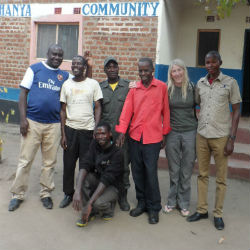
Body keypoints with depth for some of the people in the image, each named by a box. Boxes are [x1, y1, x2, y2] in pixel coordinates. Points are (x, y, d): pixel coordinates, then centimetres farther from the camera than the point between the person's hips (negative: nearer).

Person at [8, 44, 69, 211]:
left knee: (50, 162, 9)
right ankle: (18, 194, 16)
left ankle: (46, 194, 23)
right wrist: (23, 118, -7)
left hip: (54, 125, 2)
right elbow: (23, 93, 1)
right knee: (25, 160, 3)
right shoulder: (35, 69, 3)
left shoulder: (65, 76, 11)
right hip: (32, 122, -2)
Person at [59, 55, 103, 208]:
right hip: (70, 129, 2)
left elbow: (98, 108, 2)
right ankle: (68, 194, 22)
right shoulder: (67, 84, 8)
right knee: (68, 164, 6)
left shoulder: (93, 84, 2)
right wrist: (63, 134, 2)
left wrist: (96, 130, -9)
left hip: (88, 130, -2)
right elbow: (63, 110, 8)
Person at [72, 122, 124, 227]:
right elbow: (84, 164, -21)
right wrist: (77, 191, -37)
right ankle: (89, 213, -9)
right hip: (96, 179, 5)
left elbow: (107, 179, -30)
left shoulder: (118, 153, -24)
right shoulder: (95, 144, -8)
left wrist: (90, 204, -37)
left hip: (112, 186, -5)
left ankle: (109, 207, 4)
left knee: (98, 203, -34)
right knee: (82, 177, -27)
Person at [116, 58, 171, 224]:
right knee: (137, 171, 10)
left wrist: (165, 134, 4)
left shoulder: (162, 87, 0)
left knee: (151, 173, -3)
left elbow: (165, 111, 3)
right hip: (135, 136, 4)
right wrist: (122, 131, -5)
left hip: (153, 137, -4)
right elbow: (127, 110, 4)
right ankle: (142, 203, 25)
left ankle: (154, 208, 12)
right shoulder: (134, 89, 8)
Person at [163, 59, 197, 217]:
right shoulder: (167, 89, 0)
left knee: (186, 170, 6)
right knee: (174, 170, 9)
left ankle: (184, 203, 19)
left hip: (190, 132, 0)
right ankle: (172, 201, 23)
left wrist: (199, 129, 5)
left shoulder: (192, 88, 1)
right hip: (172, 132, 0)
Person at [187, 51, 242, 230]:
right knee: (202, 175, 12)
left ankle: (218, 214, 18)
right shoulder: (200, 83, 8)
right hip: (202, 135, 4)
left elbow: (236, 111, -4)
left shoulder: (230, 82, -4)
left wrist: (232, 139, -10)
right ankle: (202, 210, 23)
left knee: (221, 178, 5)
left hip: (221, 136, -4)